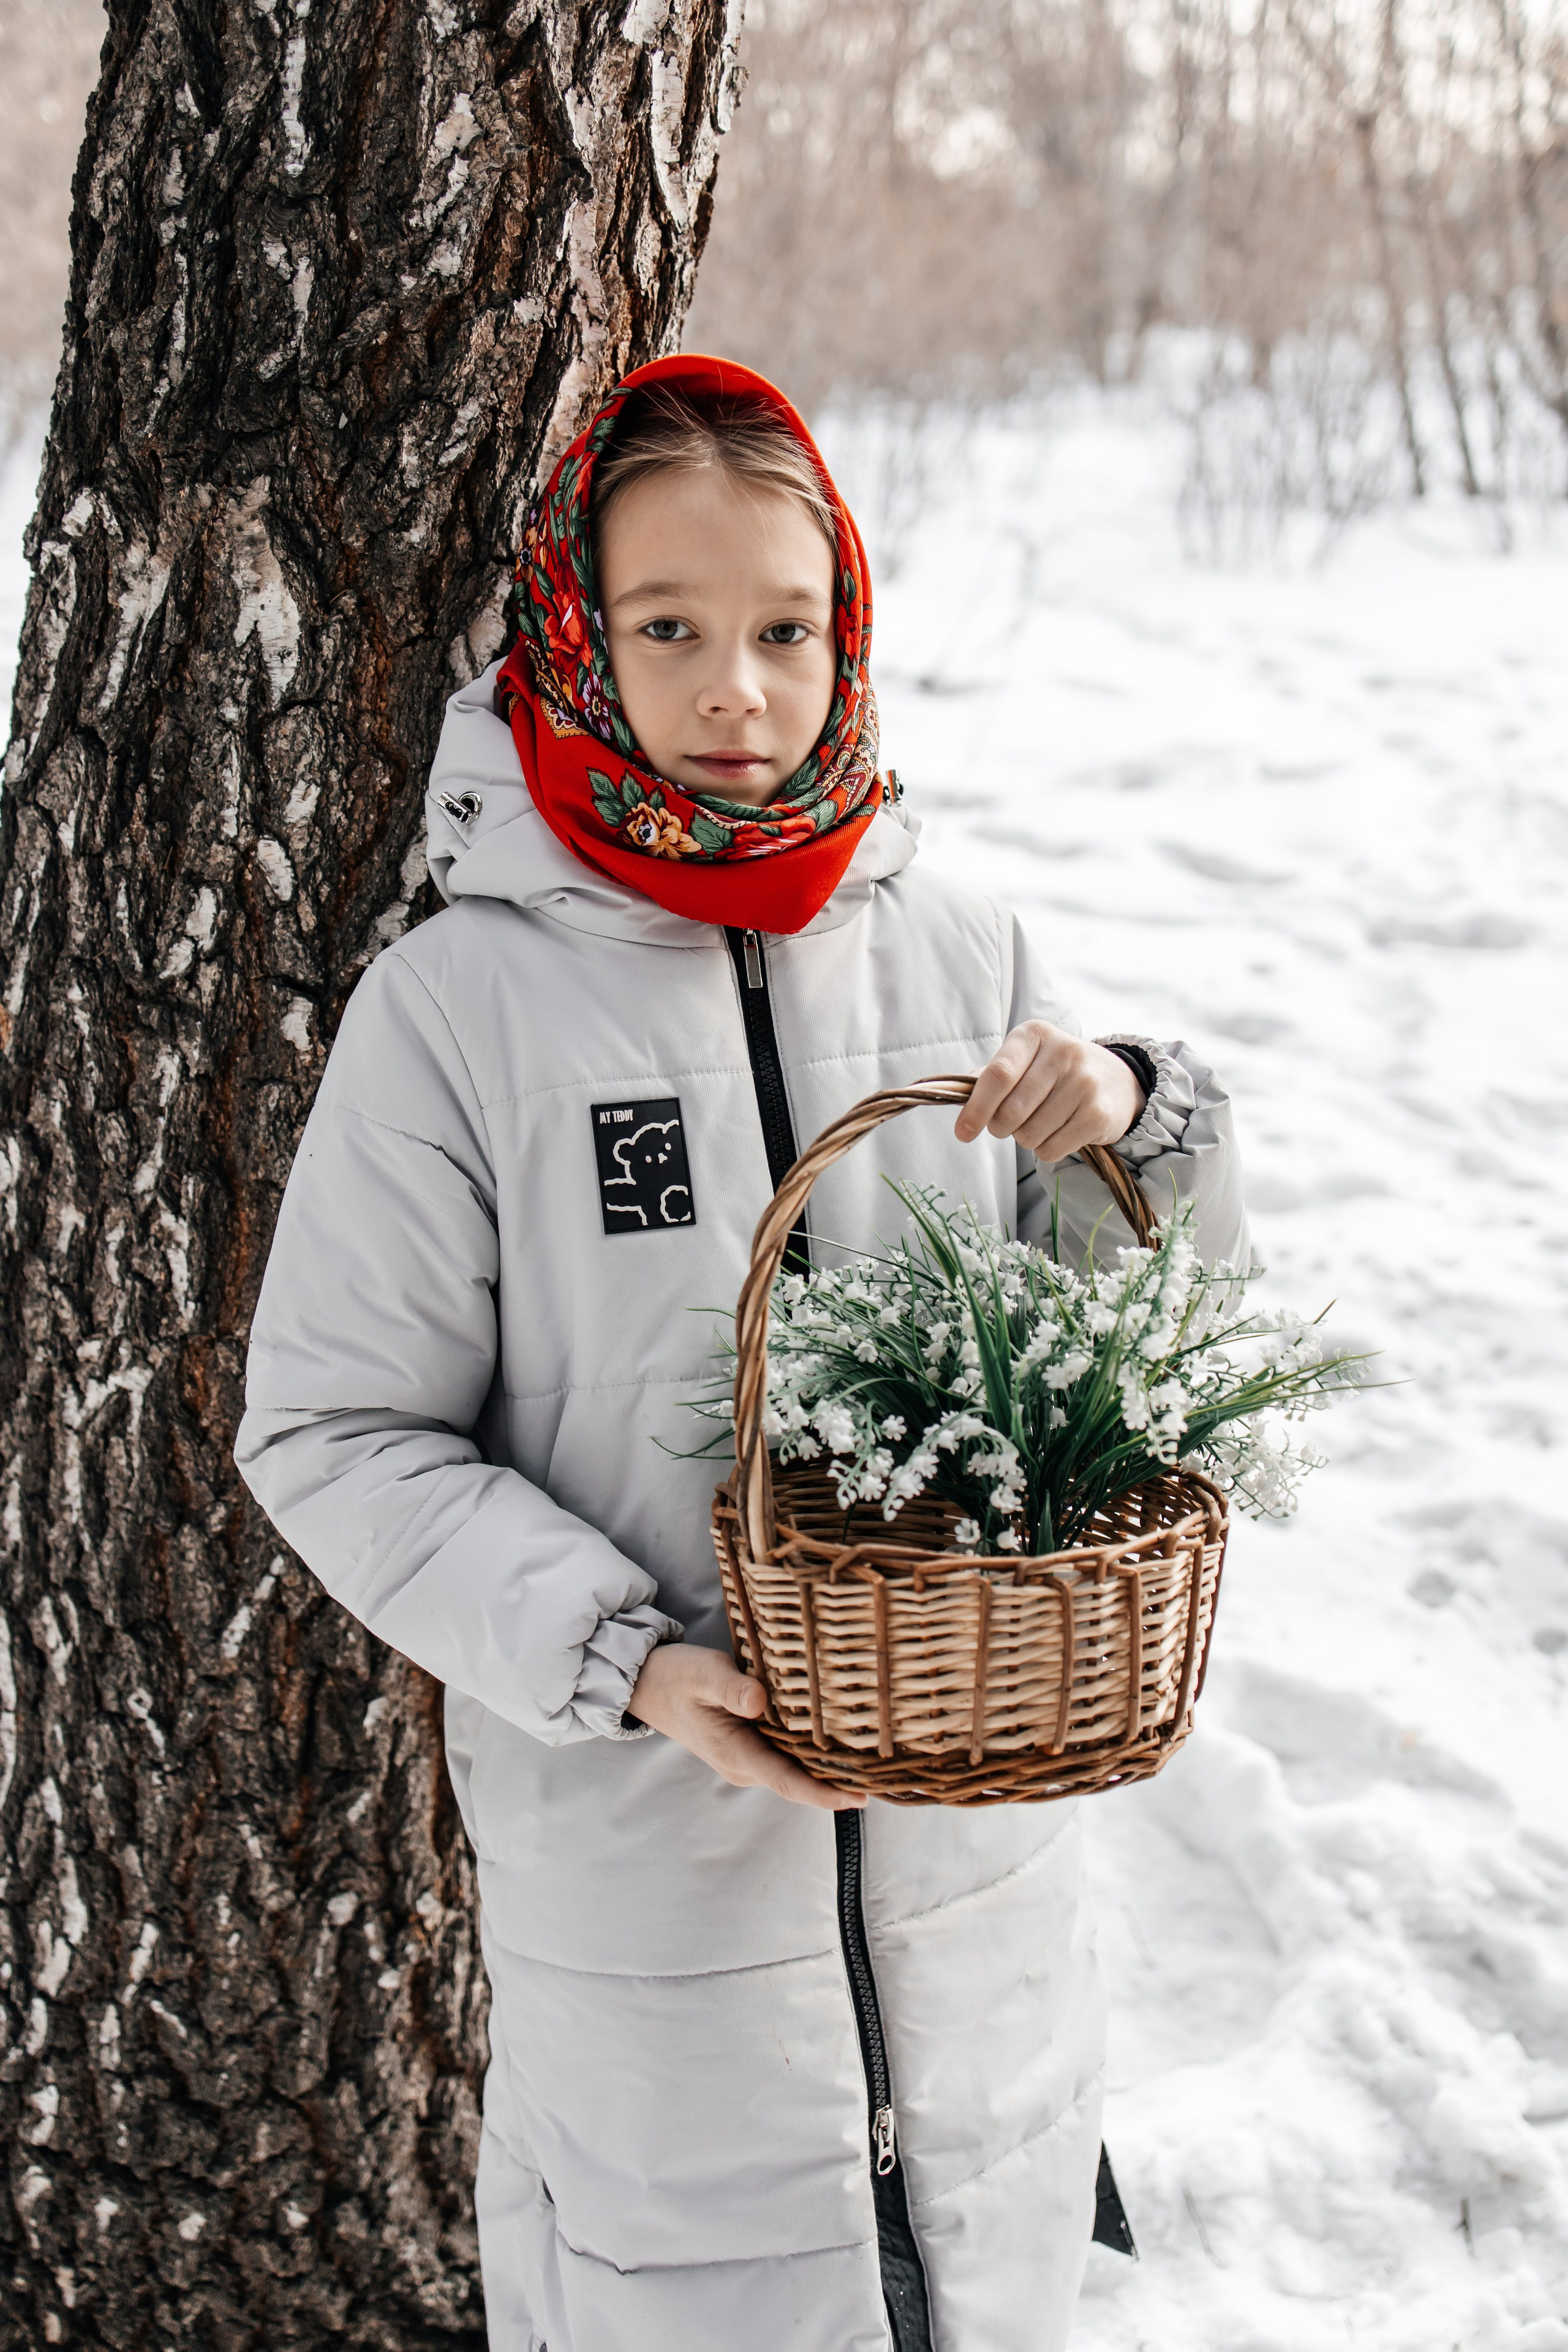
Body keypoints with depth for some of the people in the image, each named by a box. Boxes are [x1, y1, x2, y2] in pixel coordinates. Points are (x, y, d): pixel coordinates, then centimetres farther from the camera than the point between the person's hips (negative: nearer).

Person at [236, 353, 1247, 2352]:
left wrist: (1139, 1124, -12)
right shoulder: (456, 1007, -12)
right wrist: (624, 1659, -20)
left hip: (973, 1829, 4)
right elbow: (338, 1436, -9)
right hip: (647, 1861, -3)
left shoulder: (958, 955, -1)